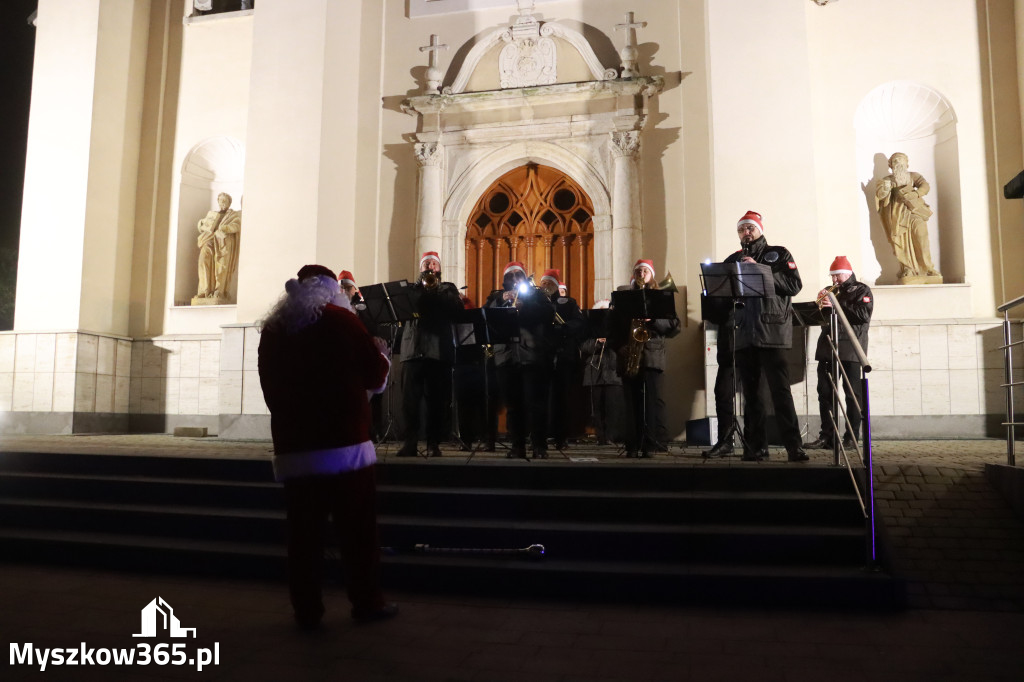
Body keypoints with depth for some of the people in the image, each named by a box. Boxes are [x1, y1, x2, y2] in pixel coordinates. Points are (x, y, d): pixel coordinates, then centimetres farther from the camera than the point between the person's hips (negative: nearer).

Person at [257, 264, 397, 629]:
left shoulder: (272, 330, 8)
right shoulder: (340, 320, -3)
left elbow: (269, 388, 14)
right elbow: (375, 375, 1)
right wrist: (383, 358, 22)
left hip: (292, 446, 4)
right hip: (343, 442, -3)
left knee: (302, 531, 7)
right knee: (357, 529, 5)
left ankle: (306, 609, 13)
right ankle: (367, 601, 12)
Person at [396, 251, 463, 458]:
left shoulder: (447, 288, 16)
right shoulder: (412, 288, 20)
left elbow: (456, 307, -3)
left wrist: (435, 288, -4)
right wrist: (422, 284, -4)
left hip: (439, 350, -1)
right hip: (413, 349, 1)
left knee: (437, 400, 0)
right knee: (409, 399, -3)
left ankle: (434, 444, 6)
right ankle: (410, 443, 4)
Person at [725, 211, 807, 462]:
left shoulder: (779, 254, 10)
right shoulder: (733, 260, 19)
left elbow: (794, 284, -4)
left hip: (772, 331, -3)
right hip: (743, 334, 4)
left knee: (780, 390, -10)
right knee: (750, 392, 5)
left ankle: (794, 446, -8)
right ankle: (755, 447, 10)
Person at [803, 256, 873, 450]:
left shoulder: (861, 290, 4)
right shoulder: (831, 292, 23)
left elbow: (864, 314, -13)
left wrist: (835, 306, -17)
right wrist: (821, 302, 2)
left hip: (850, 350, -6)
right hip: (828, 347, 6)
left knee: (852, 394, -2)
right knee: (825, 392, 3)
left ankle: (852, 437, 2)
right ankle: (827, 436, 6)